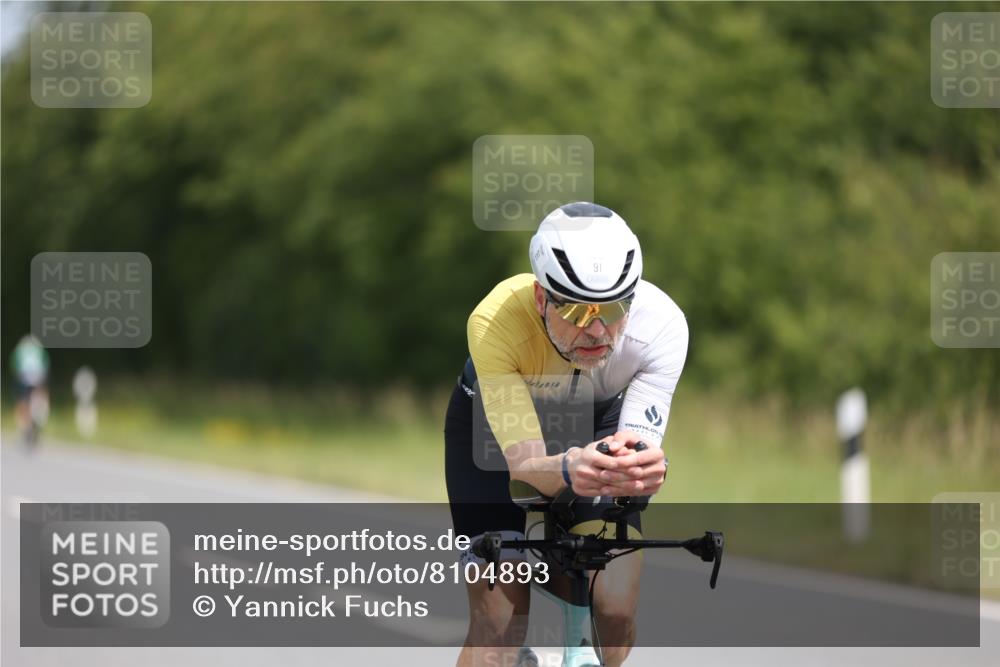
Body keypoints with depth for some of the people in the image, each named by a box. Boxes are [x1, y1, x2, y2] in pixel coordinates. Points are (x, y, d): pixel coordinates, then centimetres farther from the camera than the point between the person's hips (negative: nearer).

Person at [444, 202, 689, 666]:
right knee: (498, 624, -15)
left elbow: (642, 441, -37)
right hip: (496, 420, -2)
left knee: (616, 615, -14)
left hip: (597, 421, 2)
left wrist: (642, 467, -62)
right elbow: (524, 464, -41)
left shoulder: (660, 323, -35)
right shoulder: (496, 320, -40)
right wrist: (568, 470, -64)